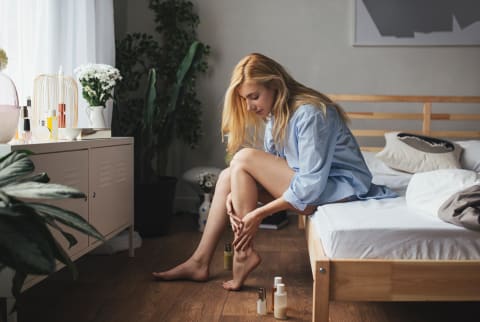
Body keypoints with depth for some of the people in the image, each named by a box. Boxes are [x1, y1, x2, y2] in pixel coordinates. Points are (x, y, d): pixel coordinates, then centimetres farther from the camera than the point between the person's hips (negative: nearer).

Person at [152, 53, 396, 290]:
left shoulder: (310, 113, -23)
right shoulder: (275, 114, 5)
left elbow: (311, 184, -26)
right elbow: (270, 168, 6)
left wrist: (258, 213, -24)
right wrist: (236, 194, -12)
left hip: (339, 186, -9)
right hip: (307, 180, 9)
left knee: (244, 159, -17)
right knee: (228, 177, 0)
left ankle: (244, 253, -9)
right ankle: (199, 262, 2)